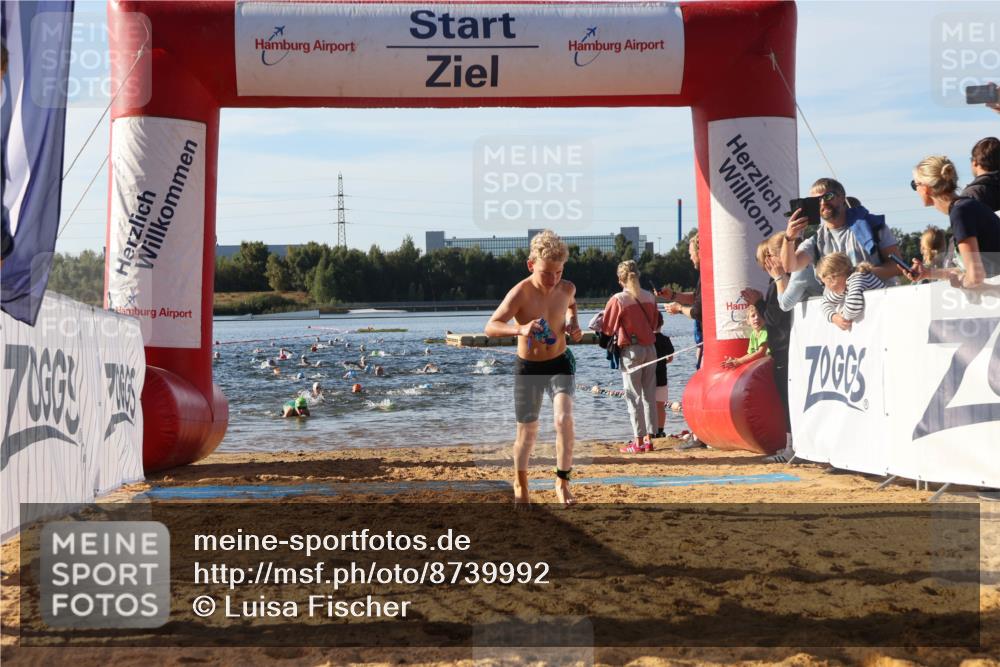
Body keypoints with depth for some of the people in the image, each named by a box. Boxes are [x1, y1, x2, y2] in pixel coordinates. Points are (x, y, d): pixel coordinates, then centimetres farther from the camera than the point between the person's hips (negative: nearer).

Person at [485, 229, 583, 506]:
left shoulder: (567, 288, -7)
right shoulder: (520, 293, -22)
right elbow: (491, 327, -30)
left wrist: (574, 324, -1)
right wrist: (520, 329, -48)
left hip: (559, 363, 2)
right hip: (528, 367, -2)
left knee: (564, 418, -20)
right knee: (527, 432, 8)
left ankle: (562, 482, -5)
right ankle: (520, 484, 33)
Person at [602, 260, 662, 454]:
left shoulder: (618, 300, -11)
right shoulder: (650, 297, 3)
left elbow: (607, 329, -4)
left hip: (630, 350, -5)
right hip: (650, 349, 5)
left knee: (634, 396, 0)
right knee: (649, 394, 10)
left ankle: (638, 441, 0)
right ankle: (649, 438, 13)